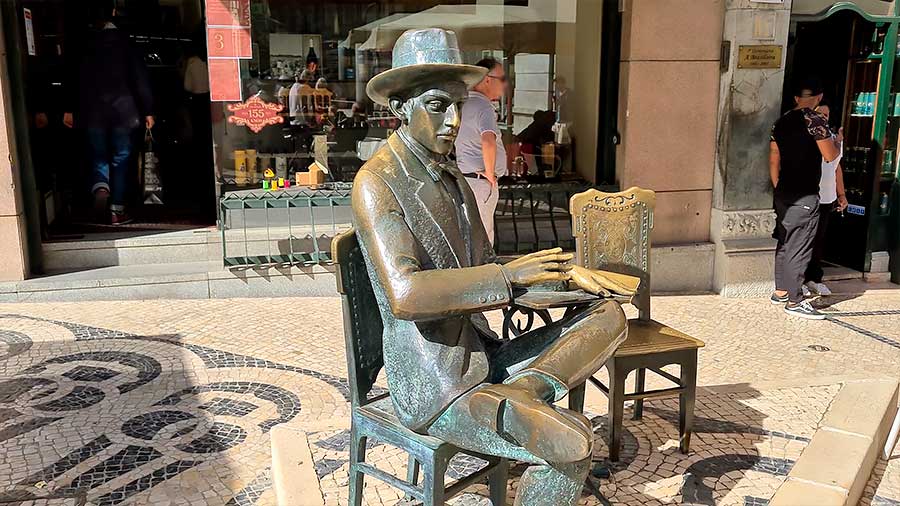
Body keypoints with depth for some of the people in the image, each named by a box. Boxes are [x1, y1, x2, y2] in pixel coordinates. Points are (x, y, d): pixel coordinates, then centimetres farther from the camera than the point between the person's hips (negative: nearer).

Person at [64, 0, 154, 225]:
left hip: (92, 112, 1)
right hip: (123, 111, -1)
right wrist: (147, 110, -2)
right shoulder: (124, 41, -4)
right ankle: (117, 210, 6)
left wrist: (69, 109, 13)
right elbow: (140, 78, -7)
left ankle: (100, 187, -15)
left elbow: (74, 78, 4)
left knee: (99, 157, 15)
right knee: (120, 160, 6)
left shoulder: (83, 44, 1)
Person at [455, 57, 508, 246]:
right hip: (480, 181, -10)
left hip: (464, 178, 10)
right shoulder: (484, 107, -19)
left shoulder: (466, 104, 11)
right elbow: (488, 141, -38)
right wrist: (490, 173, -23)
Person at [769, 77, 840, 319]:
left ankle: (780, 292, 25)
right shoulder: (815, 120, -11)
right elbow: (830, 156, -8)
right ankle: (794, 301, 0)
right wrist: (836, 141, 12)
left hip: (783, 193, 7)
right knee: (800, 248, -4)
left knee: (784, 243, 16)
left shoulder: (782, 121, 10)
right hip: (805, 195, -7)